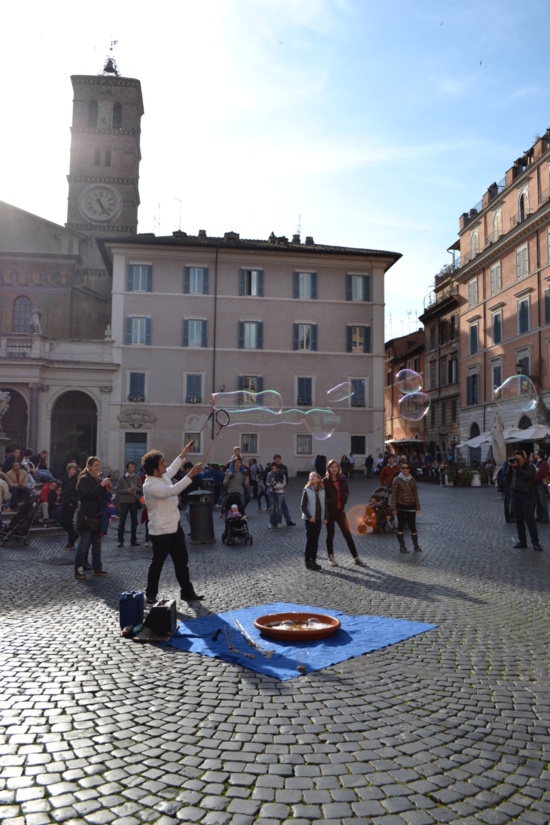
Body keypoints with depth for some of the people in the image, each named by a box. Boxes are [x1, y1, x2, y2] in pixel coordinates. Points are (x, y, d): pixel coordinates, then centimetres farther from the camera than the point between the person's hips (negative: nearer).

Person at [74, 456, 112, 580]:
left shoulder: (100, 479, 13)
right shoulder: (84, 479, -7)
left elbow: (105, 497, 15)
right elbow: (89, 494, -21)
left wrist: (108, 489, -3)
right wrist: (102, 485, -23)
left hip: (98, 517, 7)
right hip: (87, 517, -7)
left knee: (97, 544, 11)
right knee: (84, 544, -5)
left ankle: (97, 568, 17)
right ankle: (78, 569, 1)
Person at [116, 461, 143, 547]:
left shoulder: (137, 477, 5)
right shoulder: (122, 478, -1)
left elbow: (141, 490, 5)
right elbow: (118, 490, -4)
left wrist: (136, 489, -16)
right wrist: (127, 490, -18)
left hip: (134, 502, 2)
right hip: (124, 502, -2)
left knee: (134, 522, 9)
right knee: (122, 522, 1)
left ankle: (133, 540, 19)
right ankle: (120, 541, 10)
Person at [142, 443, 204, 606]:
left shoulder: (163, 476, 4)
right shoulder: (150, 486, -24)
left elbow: (172, 469, 27)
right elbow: (172, 490, -37)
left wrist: (184, 453, 26)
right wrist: (190, 475, -38)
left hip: (174, 526, 9)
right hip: (161, 531, -9)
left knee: (182, 560, 14)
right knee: (157, 563, 5)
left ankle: (187, 592, 24)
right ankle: (151, 595, 22)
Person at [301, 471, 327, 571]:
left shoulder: (322, 491, 6)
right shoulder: (307, 490, -6)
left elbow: (324, 505, 10)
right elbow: (303, 506, -7)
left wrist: (325, 518, 2)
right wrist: (309, 517, -15)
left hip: (319, 519, 4)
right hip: (310, 519, -4)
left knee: (315, 541, 9)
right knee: (309, 541, -1)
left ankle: (313, 561, 17)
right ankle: (308, 562, 7)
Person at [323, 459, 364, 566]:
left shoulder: (343, 479, 0)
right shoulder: (326, 481, -8)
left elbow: (347, 491, 7)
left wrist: (344, 499, -10)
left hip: (340, 510, 3)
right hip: (329, 511, -3)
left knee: (347, 533, 6)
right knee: (330, 534, 7)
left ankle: (356, 557, 12)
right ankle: (331, 557, 21)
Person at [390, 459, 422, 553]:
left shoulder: (412, 480, 5)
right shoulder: (397, 480, -6)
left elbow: (415, 493, 8)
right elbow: (394, 495, -6)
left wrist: (417, 506, 5)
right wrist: (394, 508, -8)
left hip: (411, 506, 2)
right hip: (400, 506, -2)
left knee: (412, 526, 2)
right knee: (401, 526, 7)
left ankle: (416, 546, 14)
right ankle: (402, 546, 16)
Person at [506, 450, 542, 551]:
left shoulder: (530, 467, -2)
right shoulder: (514, 467, 9)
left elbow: (527, 476, -20)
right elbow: (508, 479, 1)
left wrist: (517, 467, -21)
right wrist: (510, 467, -7)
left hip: (527, 495, -4)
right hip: (515, 494, 4)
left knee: (529, 519, -7)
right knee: (519, 519, 6)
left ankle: (535, 542, 0)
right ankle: (522, 541, 12)